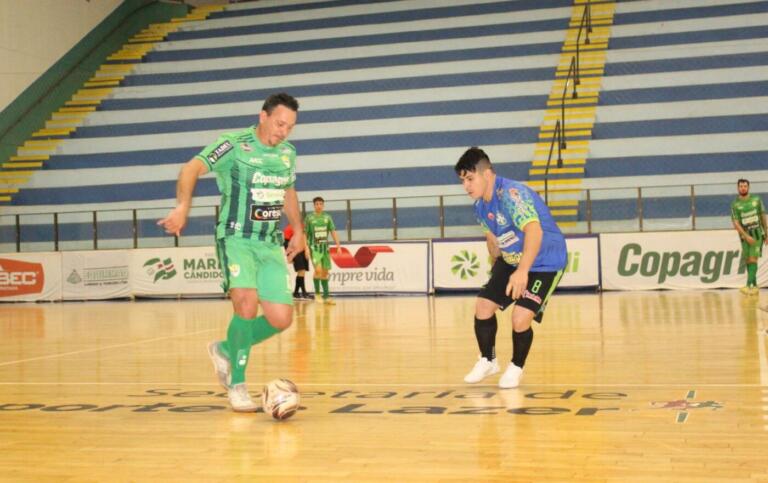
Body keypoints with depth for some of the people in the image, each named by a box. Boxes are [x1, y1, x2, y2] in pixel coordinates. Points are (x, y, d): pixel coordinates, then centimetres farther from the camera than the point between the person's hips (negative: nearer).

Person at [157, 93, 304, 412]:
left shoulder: (288, 153, 9)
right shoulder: (234, 145, -10)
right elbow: (192, 168, -20)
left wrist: (298, 231, 21)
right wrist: (183, 207, -35)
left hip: (271, 245, 6)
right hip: (236, 239, -6)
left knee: (281, 318, -5)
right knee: (247, 304, -26)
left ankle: (226, 350, 22)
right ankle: (236, 385, -8)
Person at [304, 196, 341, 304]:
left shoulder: (327, 217, 6)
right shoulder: (309, 217, -3)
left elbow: (333, 231, 6)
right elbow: (305, 234, -2)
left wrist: (338, 245, -2)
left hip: (325, 247, 4)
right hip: (314, 248, -4)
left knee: (325, 272, 7)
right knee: (318, 269, -18)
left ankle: (326, 296, 14)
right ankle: (317, 293, -2)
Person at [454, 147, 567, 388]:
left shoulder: (511, 194, -30)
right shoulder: (480, 206, -1)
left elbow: (534, 231, -42)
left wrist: (522, 271, -50)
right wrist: (497, 266, 25)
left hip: (544, 263, -8)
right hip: (511, 261, 8)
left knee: (520, 318, -18)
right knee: (483, 307, 3)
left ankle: (516, 368, 9)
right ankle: (487, 361, 25)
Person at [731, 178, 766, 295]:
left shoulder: (756, 199, 1)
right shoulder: (735, 204, -3)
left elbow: (763, 217, 8)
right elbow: (736, 224, -9)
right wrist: (746, 236, -20)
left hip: (758, 234, -1)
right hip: (745, 236, 1)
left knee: (753, 259, -13)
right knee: (748, 261, 6)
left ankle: (749, 285, -20)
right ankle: (755, 285, 19)